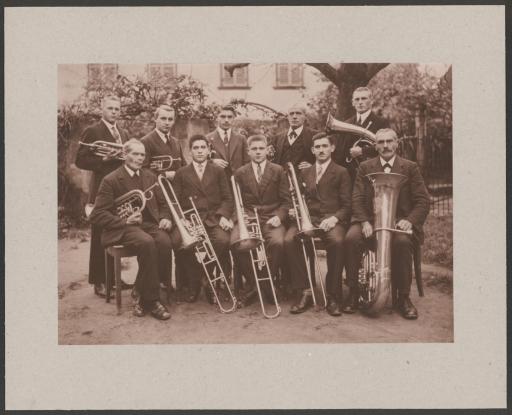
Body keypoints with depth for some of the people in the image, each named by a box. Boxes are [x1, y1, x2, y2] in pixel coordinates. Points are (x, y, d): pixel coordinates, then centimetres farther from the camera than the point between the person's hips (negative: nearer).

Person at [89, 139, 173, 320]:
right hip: (123, 228, -4)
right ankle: (152, 300, -24)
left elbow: (163, 203, 23)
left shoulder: (150, 176, 18)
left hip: (149, 223, 5)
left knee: (164, 241, -29)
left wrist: (165, 218, 0)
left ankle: (144, 299, -17)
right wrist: (125, 221, -19)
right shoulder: (111, 180, 0)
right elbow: (97, 215, -5)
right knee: (147, 242, -36)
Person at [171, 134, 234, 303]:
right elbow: (175, 201, 9)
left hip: (214, 218, 0)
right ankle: (194, 284, -9)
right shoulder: (181, 173, 16)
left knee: (223, 240, -32)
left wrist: (224, 215, -9)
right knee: (177, 239, -31)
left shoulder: (218, 171, 17)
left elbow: (227, 198, 11)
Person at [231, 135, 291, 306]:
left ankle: (268, 281, -7)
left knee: (277, 242, -33)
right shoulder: (240, 173, 13)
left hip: (271, 218, -1)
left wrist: (278, 216, -11)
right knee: (235, 241, -30)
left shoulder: (278, 171, 11)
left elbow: (285, 201, 8)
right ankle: (253, 282, -9)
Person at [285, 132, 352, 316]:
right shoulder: (305, 172, 23)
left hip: (332, 219, -3)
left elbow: (346, 205, 5)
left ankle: (333, 296, -21)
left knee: (337, 241, -37)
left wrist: (334, 219, -15)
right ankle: (306, 291, -18)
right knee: (289, 240, -29)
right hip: (308, 218, 3)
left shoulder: (341, 172, 12)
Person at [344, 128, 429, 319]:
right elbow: (357, 199, 4)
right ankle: (353, 292, -15)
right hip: (370, 220, 1)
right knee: (351, 238, -29)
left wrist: (410, 220, -15)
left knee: (402, 241, -34)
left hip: (400, 221, -1)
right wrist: (364, 222, -14)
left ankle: (404, 297, -15)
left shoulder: (410, 167, 9)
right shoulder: (365, 167, 12)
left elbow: (423, 200, 3)